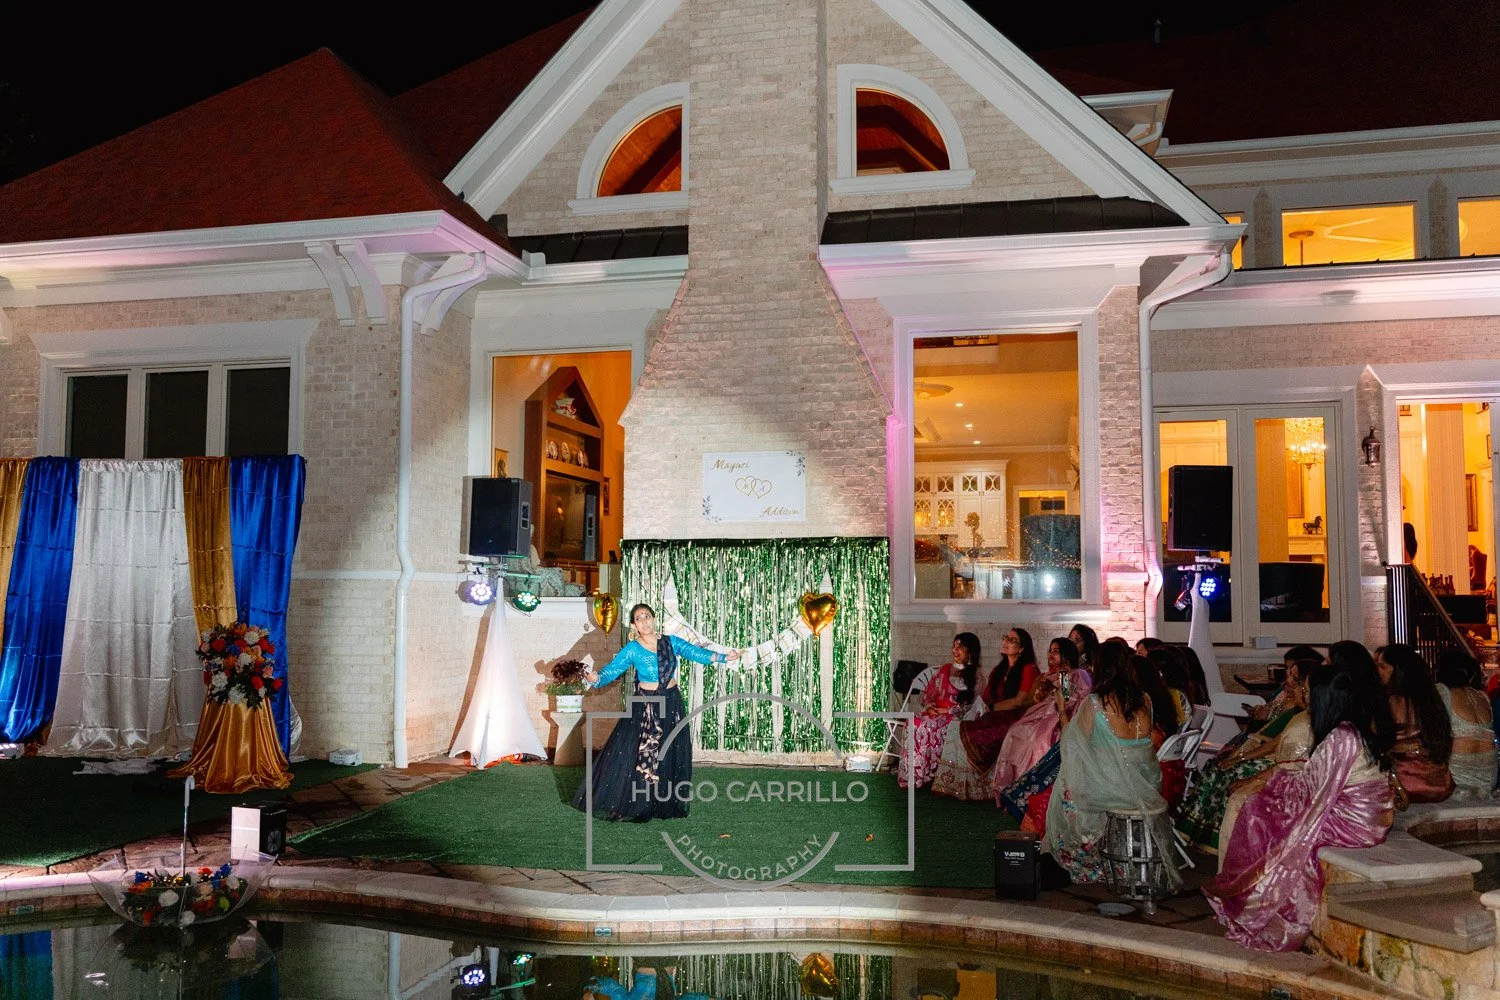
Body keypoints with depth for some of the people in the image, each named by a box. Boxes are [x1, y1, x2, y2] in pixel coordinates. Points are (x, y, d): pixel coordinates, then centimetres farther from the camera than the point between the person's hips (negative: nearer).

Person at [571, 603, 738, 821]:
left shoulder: (670, 642, 0)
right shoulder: (632, 650, -9)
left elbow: (696, 653, -3)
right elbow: (611, 670, -17)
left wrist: (723, 657, -11)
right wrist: (596, 679, -38)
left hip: (672, 704, 3)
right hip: (645, 707, -3)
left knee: (671, 755, 9)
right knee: (638, 754, -4)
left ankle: (666, 804, 24)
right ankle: (632, 804, 9)